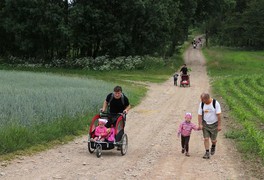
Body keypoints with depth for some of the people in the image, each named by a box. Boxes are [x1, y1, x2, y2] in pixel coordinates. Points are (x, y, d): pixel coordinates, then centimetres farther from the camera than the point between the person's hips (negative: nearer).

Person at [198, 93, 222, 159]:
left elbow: (219, 115, -15)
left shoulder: (215, 103, -18)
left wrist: (219, 125, -16)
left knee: (213, 140, 5)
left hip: (214, 124, -2)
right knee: (206, 138, -6)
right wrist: (200, 124, -13)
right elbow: (200, 115, -4)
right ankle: (207, 153, 1)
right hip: (205, 124, 2)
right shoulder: (201, 104, -8)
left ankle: (213, 146, 38)